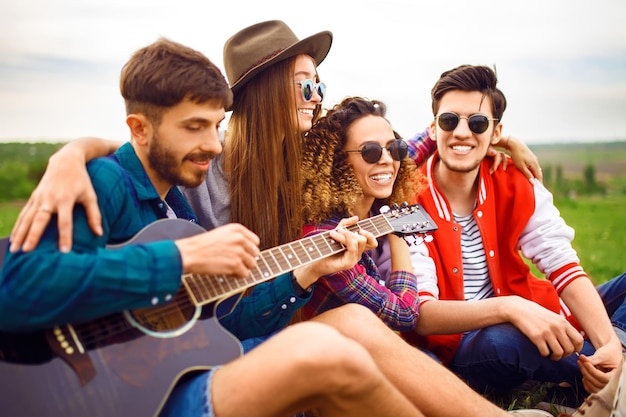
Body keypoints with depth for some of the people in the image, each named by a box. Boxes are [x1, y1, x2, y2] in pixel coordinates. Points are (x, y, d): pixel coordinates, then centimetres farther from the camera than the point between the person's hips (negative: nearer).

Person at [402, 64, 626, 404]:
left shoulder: (516, 187, -3)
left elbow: (566, 270, -9)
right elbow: (420, 315, -23)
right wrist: (508, 308, -39)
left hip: (531, 320, 5)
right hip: (453, 347, -5)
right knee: (504, 341, -38)